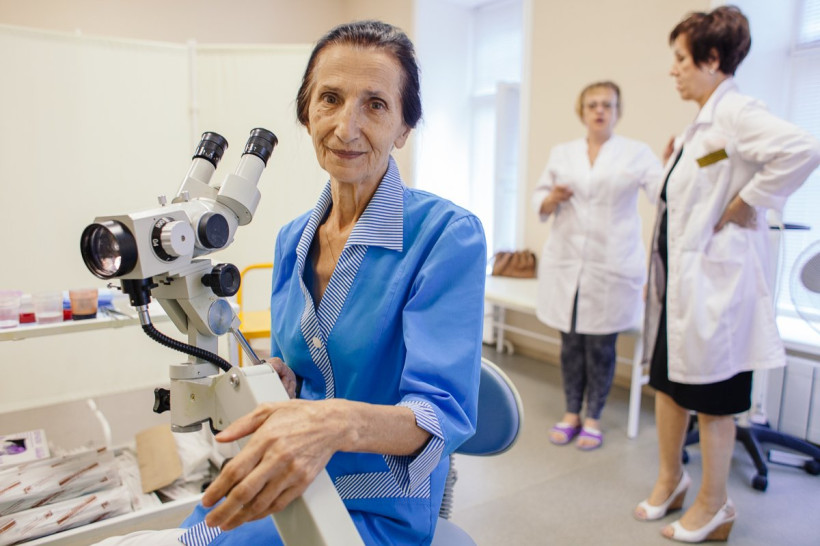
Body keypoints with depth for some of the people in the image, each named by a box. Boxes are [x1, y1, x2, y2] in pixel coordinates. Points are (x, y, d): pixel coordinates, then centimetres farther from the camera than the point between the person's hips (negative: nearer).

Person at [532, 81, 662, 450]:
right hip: (566, 263, 2)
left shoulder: (637, 153, 4)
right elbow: (540, 201, 14)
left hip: (613, 265, -2)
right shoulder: (562, 154, 12)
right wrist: (553, 198, -7)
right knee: (571, 342, 9)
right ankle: (571, 413, 26)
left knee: (601, 346, 5)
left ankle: (593, 418, 22)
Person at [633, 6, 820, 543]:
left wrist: (746, 204, -22)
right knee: (667, 379, 17)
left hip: (712, 280, -9)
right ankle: (671, 478, 36)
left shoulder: (735, 112, -14)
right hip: (679, 276, 9)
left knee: (709, 396, 5)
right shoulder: (701, 123, 13)